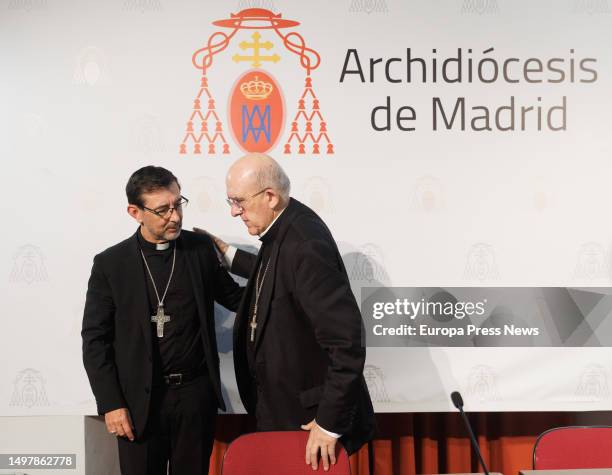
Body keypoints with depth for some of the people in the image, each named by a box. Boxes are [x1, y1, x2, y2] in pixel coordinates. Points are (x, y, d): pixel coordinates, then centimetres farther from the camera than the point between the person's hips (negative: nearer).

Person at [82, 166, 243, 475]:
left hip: (196, 393, 2)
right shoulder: (110, 264, -3)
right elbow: (95, 339, -1)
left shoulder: (201, 248, 3)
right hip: (139, 399, -2)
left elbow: (233, 296, 13)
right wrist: (110, 403, -7)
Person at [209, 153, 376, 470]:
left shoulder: (305, 245, -29)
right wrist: (228, 254, 19)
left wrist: (330, 423, -25)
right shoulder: (282, 228, 0)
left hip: (307, 412, -9)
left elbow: (346, 339, -30)